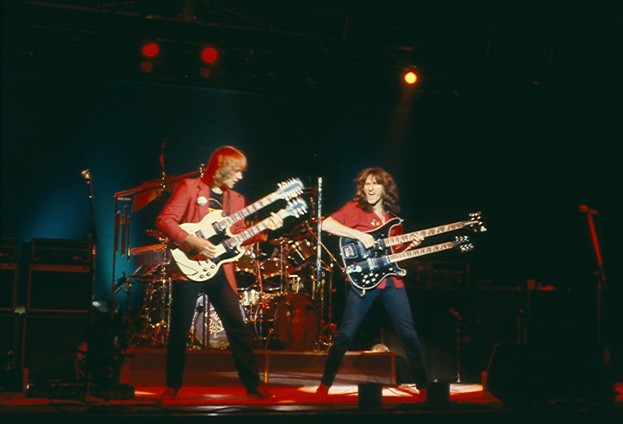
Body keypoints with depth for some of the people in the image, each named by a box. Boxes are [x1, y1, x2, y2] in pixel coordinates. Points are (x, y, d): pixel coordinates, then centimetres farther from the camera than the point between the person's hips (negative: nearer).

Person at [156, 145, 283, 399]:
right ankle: (173, 385, 17)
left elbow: (237, 237, 9)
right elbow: (164, 220, -10)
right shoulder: (190, 187, -3)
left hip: (220, 271, 5)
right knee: (179, 330, 2)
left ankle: (253, 384, 10)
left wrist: (265, 227, -5)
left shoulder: (236, 199, 14)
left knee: (238, 327, 2)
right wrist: (194, 242, -19)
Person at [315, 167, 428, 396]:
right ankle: (325, 384, 7)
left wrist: (410, 245, 1)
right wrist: (360, 235, -20)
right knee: (346, 334, -5)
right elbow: (325, 224, -16)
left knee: (408, 332, 7)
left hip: (391, 279, 5)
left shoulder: (392, 214, 15)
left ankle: (423, 381, 19)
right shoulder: (355, 208, -2)